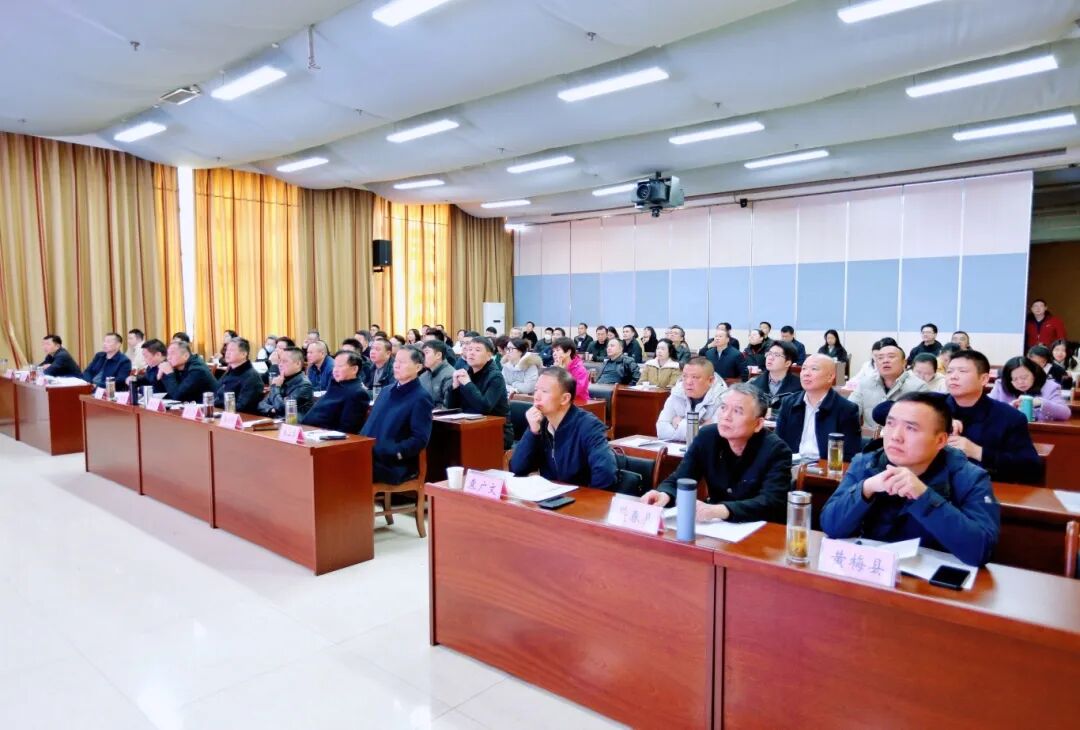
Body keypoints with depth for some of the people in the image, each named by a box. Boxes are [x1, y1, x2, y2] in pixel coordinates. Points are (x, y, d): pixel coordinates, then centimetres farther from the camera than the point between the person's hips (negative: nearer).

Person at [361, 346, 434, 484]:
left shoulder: (421, 398, -6)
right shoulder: (386, 391, 19)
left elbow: (420, 439, -13)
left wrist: (395, 453, -24)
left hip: (395, 464, -7)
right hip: (368, 454, 7)